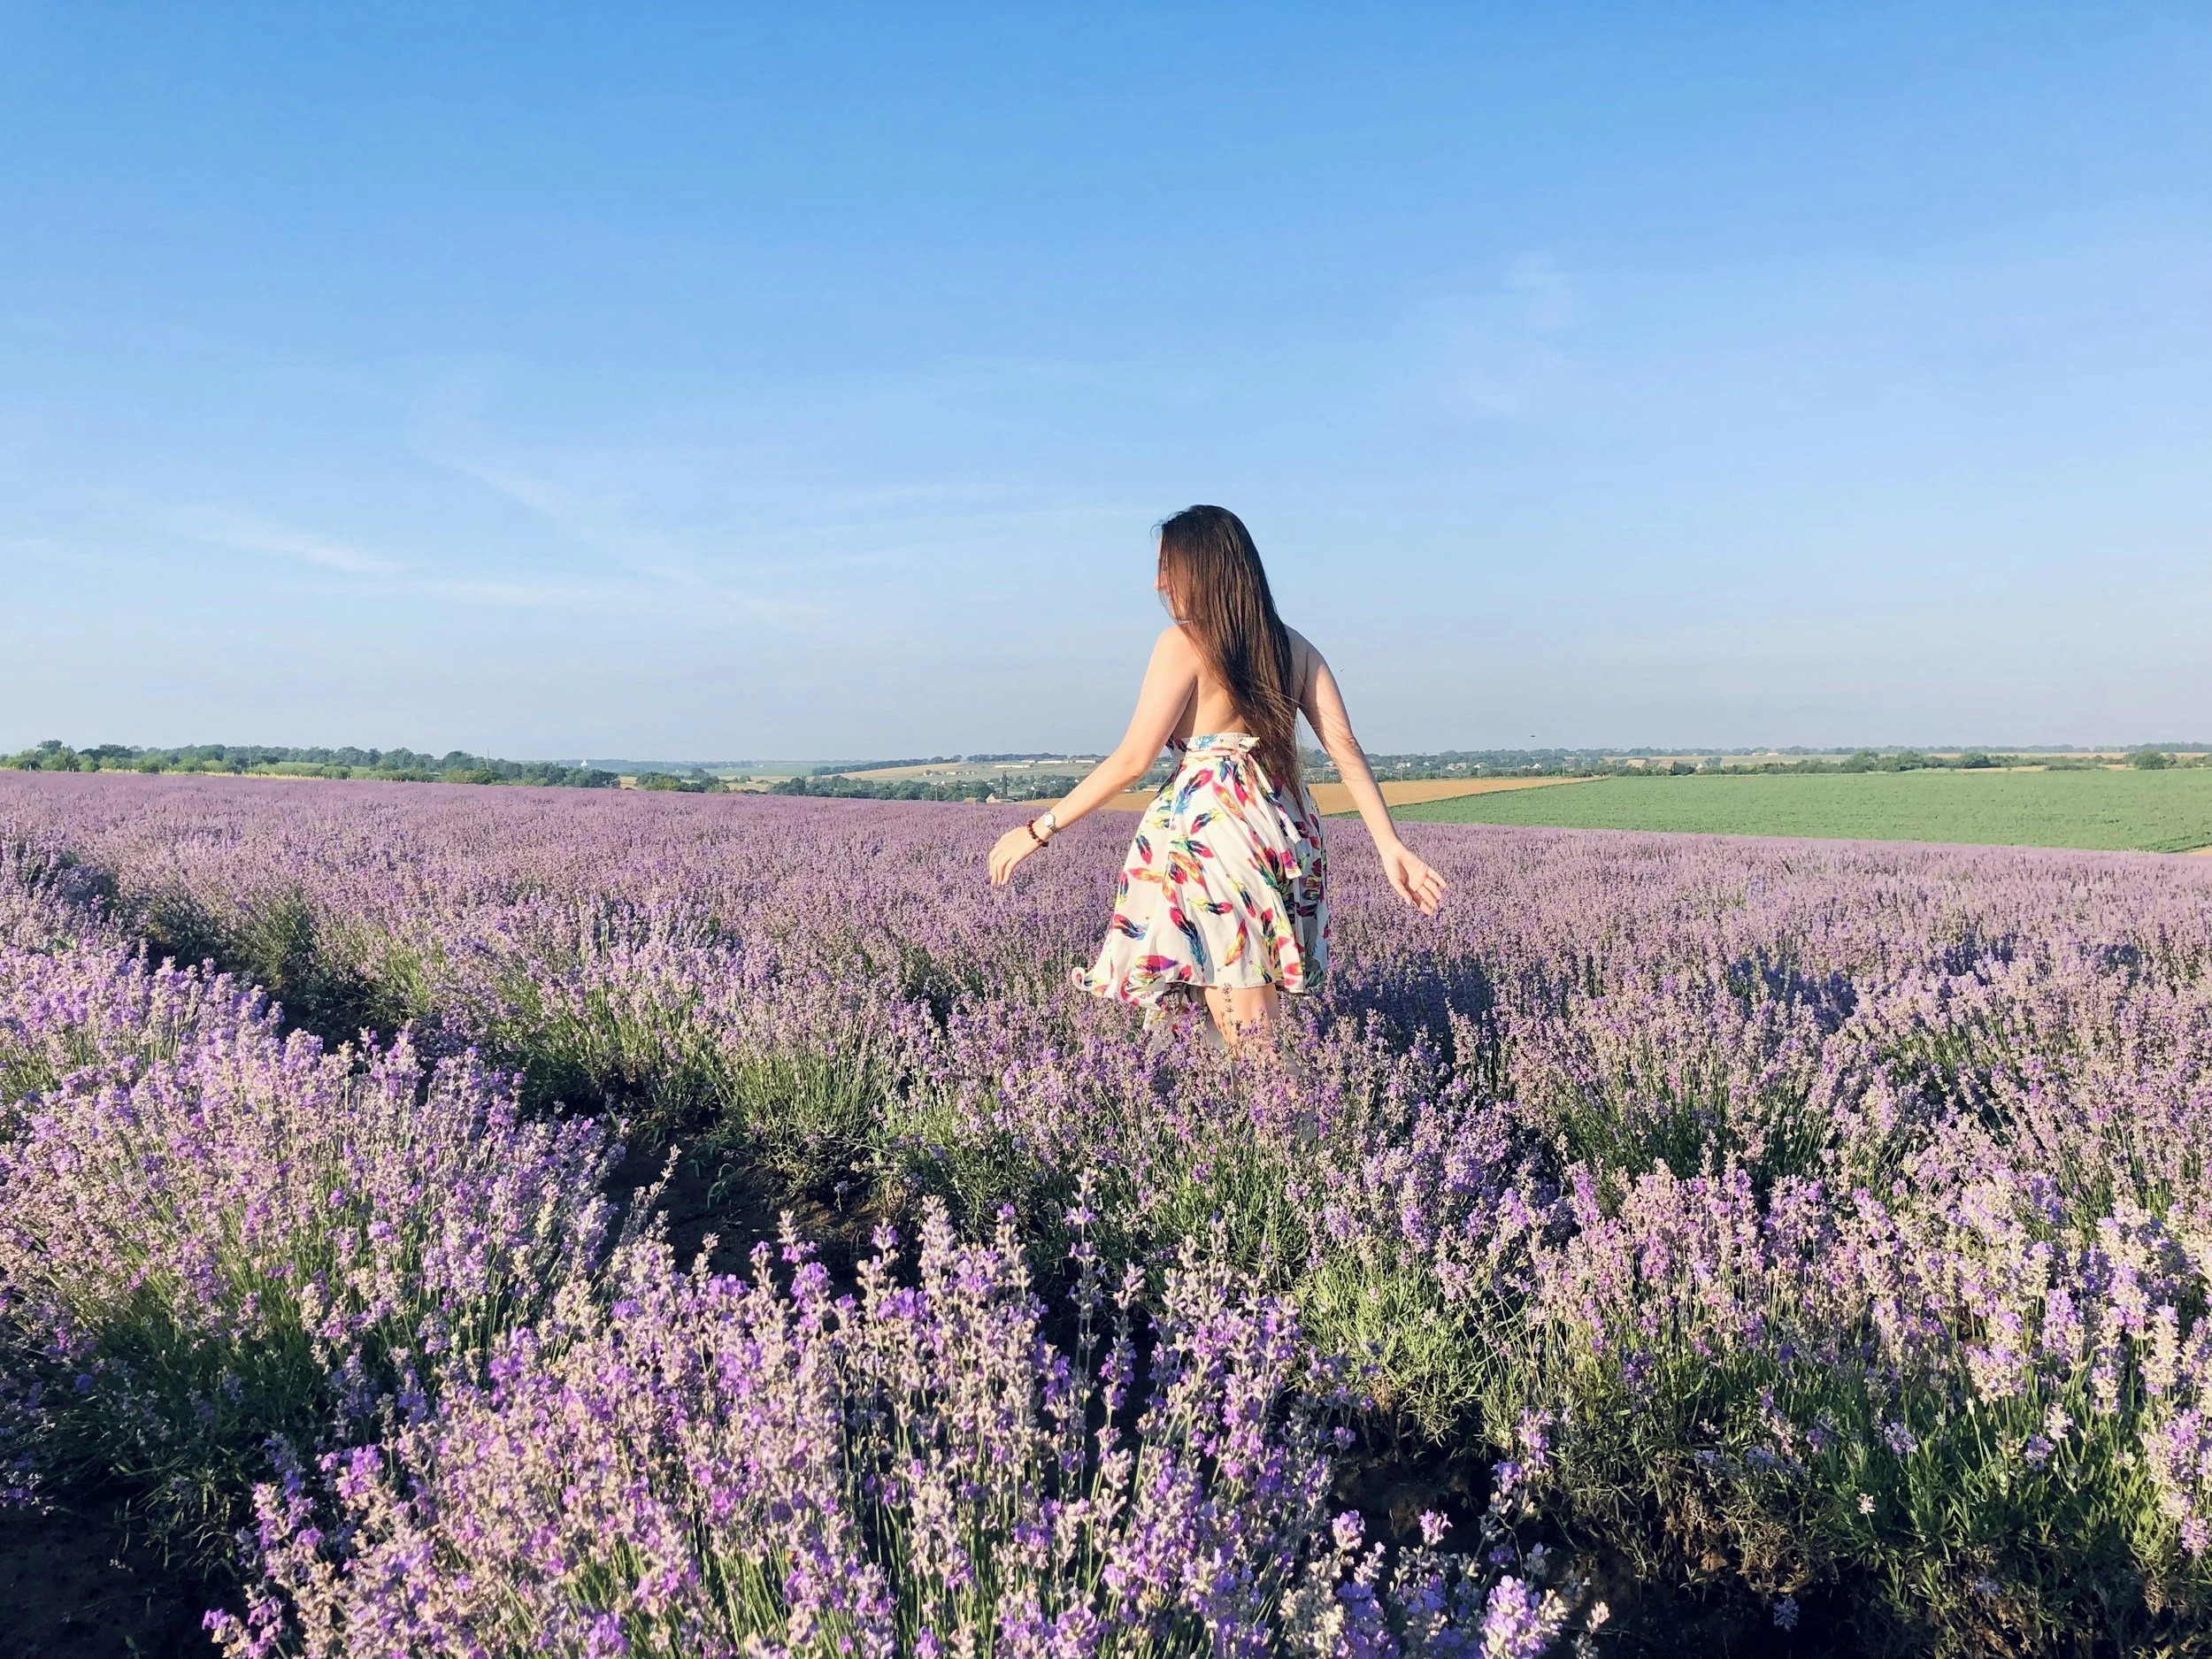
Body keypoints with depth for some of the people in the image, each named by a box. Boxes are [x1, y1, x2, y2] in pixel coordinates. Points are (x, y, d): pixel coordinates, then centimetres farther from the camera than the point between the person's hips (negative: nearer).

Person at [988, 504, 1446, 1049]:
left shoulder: (1186, 641, -5)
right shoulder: (1293, 646, 12)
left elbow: (1133, 760, -9)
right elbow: (1346, 748, 5)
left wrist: (1040, 830, -3)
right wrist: (1391, 845, 5)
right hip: (1285, 832, 7)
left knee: (1247, 1041, -4)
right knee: (1262, 1026, 15)